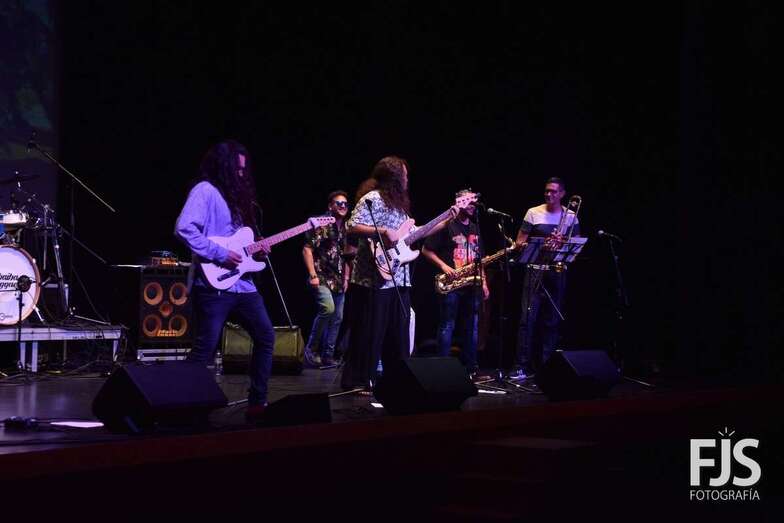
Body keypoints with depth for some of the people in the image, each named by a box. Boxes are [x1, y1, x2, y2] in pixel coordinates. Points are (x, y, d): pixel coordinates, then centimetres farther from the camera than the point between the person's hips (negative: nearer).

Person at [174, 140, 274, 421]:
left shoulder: (234, 194, 19)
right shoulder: (205, 191, -8)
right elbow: (184, 229, -21)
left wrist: (255, 247, 6)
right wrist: (220, 254, -20)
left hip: (242, 283, 9)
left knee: (266, 337, 9)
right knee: (204, 349, -8)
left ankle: (258, 402, 15)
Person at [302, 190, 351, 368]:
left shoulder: (346, 229, 14)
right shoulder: (321, 225, -6)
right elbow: (307, 249, -10)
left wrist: (346, 278, 15)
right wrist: (313, 275, -16)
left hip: (338, 281, 8)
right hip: (322, 278, -7)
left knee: (337, 318, 7)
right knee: (328, 308, -26)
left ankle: (327, 356, 15)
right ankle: (311, 348, -11)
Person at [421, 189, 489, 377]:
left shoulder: (475, 229, 17)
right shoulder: (446, 226, -3)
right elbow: (426, 250, -4)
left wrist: (483, 281, 11)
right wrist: (443, 266, -15)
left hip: (472, 285, 6)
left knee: (472, 327, 7)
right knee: (447, 326, -4)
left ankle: (471, 367, 13)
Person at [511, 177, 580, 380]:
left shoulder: (570, 216, 9)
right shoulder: (533, 213, 3)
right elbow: (520, 242, 4)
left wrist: (562, 242, -11)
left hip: (558, 273, 2)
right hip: (535, 271, -2)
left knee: (552, 321, 5)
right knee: (528, 318, -9)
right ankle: (522, 367, -7)